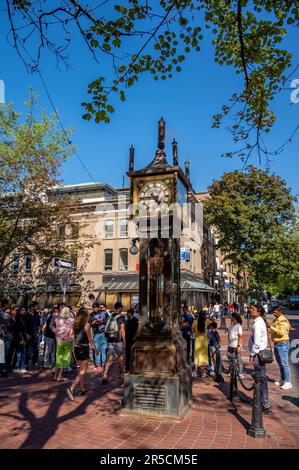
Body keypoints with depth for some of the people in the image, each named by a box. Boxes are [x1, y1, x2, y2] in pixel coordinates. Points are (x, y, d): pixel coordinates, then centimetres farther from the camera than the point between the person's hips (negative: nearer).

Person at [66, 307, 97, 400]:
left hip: (76, 348, 7)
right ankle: (71, 388, -14)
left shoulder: (75, 324, 3)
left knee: (81, 370, 18)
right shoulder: (87, 324, -14)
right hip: (84, 348, -7)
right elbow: (90, 338, -8)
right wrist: (95, 348, 3)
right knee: (83, 371, -1)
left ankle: (82, 389, 26)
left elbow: (75, 337, 8)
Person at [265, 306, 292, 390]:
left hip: (282, 344, -9)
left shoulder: (284, 321, -16)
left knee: (284, 363, -4)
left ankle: (288, 382, 3)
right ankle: (282, 380, 27)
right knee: (280, 363, 16)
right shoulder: (275, 320, 11)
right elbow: (273, 332, 15)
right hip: (276, 344, 9)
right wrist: (268, 327, -2)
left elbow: (282, 333, -26)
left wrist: (271, 327, -28)